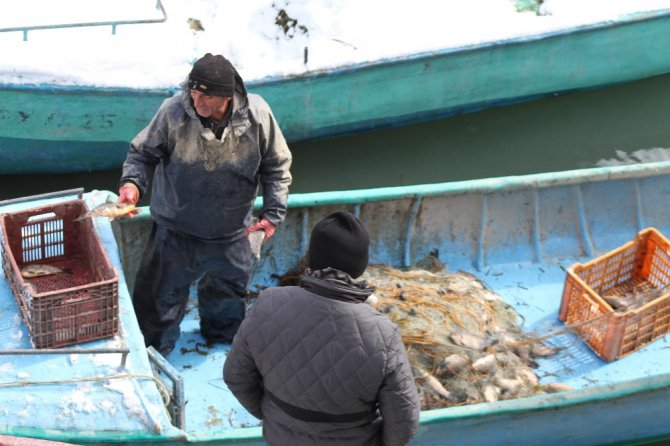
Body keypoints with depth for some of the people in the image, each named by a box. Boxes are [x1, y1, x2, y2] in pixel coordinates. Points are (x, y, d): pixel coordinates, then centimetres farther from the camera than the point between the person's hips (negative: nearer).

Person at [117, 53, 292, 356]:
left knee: (229, 291, 27)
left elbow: (277, 166, -4)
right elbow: (143, 153, -9)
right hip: (176, 231, -2)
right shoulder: (173, 112, -25)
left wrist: (273, 212, -10)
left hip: (232, 233, 3)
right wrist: (132, 182, -28)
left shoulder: (257, 115, -19)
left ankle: (223, 335, 57)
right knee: (160, 297, 8)